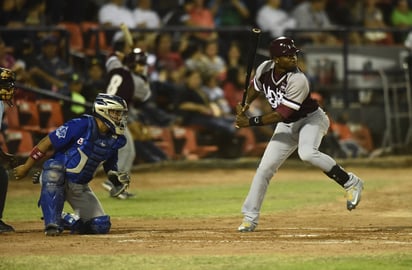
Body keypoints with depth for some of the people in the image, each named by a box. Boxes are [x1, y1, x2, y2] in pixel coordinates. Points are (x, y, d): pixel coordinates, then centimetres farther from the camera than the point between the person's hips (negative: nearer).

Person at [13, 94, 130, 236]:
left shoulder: (114, 139, -1)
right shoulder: (80, 126, -21)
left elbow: (110, 165, 15)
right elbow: (47, 143, -16)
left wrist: (116, 177, -8)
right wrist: (26, 167, -13)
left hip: (79, 187, 6)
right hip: (55, 178, -6)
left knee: (101, 226, -4)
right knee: (54, 168, -42)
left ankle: (64, 220, 23)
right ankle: (52, 224, -33)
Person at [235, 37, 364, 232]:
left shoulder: (298, 80, -30)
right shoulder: (264, 69, -11)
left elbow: (282, 114, -28)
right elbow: (256, 87, 14)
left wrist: (251, 122, -23)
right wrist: (245, 106, -2)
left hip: (311, 119, -6)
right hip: (286, 127, 6)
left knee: (307, 153, -36)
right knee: (264, 168, 0)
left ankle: (350, 183, -23)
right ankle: (250, 217, 12)